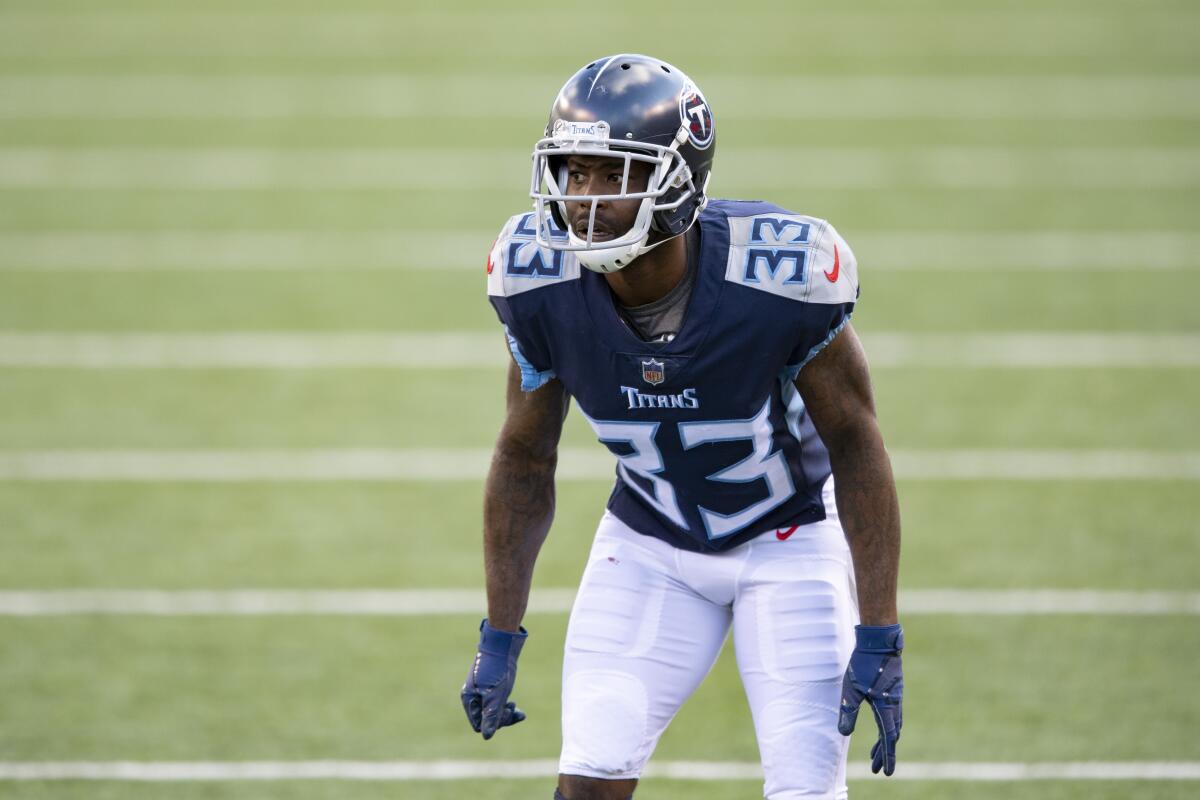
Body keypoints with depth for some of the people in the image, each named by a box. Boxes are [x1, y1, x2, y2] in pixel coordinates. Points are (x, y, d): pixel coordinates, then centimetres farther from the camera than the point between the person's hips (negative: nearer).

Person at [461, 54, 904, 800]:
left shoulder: (778, 277, -31)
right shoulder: (544, 285, -20)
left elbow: (857, 450, -17)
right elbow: (525, 458, -4)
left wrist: (878, 640, -18)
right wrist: (499, 639, -1)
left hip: (790, 541, -3)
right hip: (651, 543, 3)